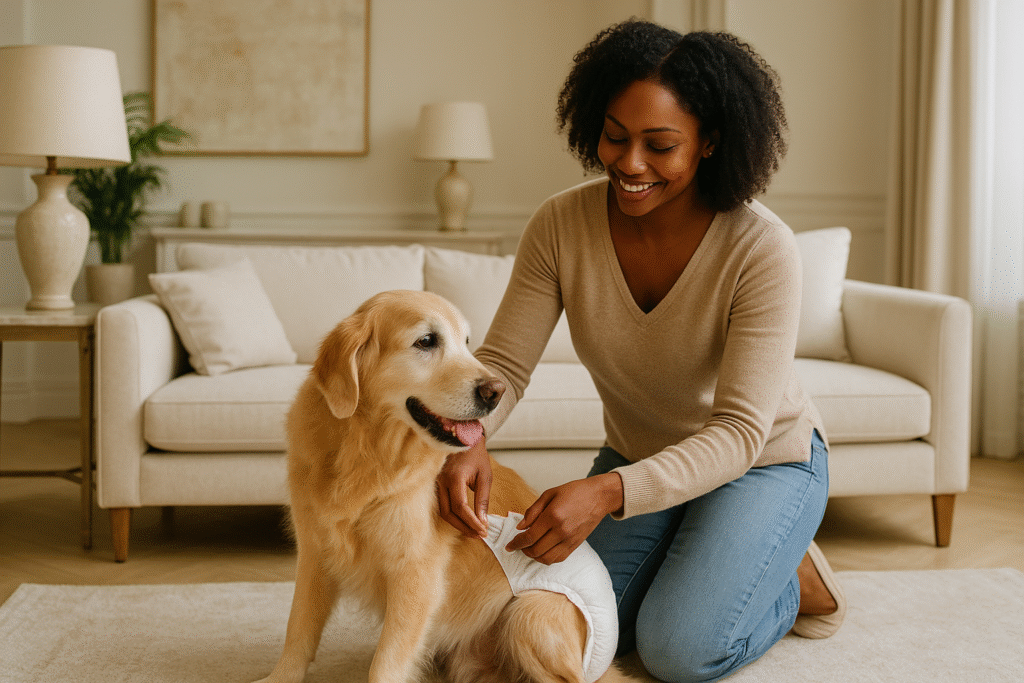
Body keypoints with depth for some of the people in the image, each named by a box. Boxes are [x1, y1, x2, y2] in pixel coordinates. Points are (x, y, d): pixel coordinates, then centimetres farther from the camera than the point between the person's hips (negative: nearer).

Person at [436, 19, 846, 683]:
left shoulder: (763, 249, -29)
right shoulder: (562, 225, -18)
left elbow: (739, 432, -32)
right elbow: (503, 362, -15)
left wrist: (610, 492, -47)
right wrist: (467, 438, -39)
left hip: (764, 459, -4)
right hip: (638, 456, 4)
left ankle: (796, 577, 11)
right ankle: (694, 556, 20)